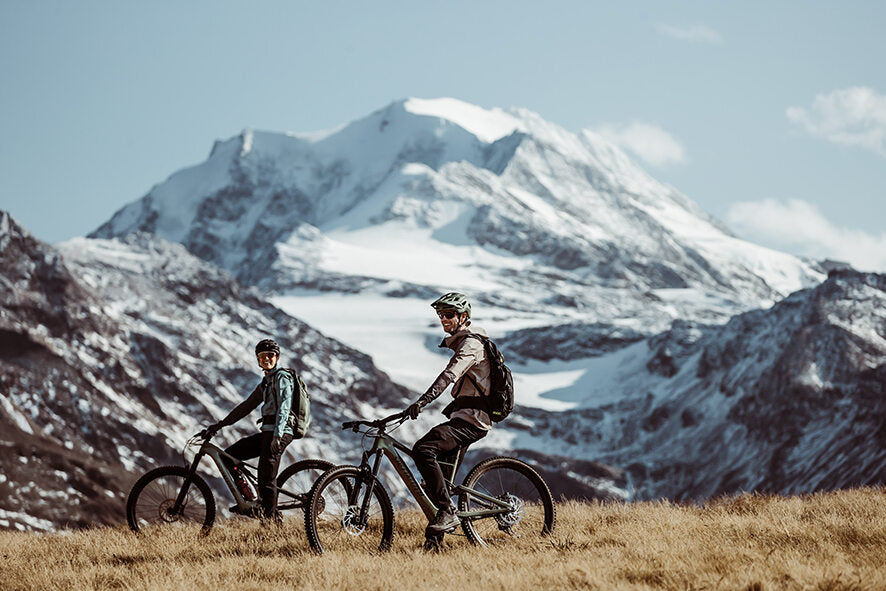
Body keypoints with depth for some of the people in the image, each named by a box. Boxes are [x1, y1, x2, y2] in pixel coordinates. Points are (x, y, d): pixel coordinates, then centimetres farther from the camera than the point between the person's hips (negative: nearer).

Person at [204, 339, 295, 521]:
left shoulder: (282, 377, -6)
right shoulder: (266, 382, 22)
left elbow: (284, 407, -20)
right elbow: (247, 406, 27)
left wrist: (277, 436, -32)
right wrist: (220, 424, 24)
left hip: (279, 434, -9)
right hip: (267, 433, 9)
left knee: (266, 479, -13)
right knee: (227, 457, 6)